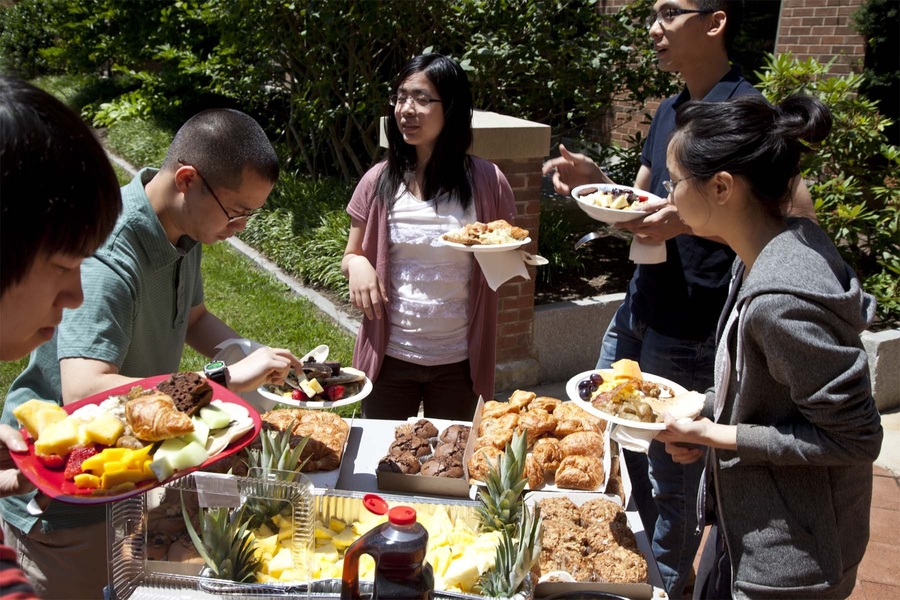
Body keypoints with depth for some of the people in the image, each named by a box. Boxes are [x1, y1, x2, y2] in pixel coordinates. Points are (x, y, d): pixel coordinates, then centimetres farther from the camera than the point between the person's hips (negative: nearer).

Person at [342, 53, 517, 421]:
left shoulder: (486, 183, -7)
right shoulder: (379, 181, -3)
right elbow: (350, 257, 7)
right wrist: (357, 264, -15)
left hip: (459, 362, -1)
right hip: (389, 357, 1)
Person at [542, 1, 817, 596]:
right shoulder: (670, 111, 11)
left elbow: (799, 224, -22)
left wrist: (689, 222, -31)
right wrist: (596, 182, -2)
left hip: (691, 336, -8)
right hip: (638, 314, 9)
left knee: (671, 479, 6)